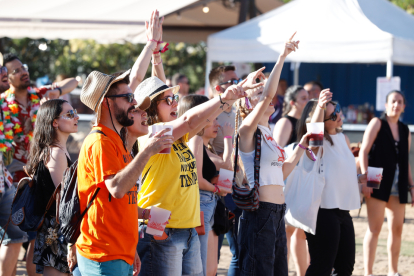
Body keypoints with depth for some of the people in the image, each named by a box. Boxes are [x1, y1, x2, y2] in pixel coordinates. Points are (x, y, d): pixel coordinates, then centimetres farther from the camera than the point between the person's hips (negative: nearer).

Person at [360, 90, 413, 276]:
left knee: (397, 229, 5)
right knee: (375, 228, -8)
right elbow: (363, 152, -6)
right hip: (378, 183, -5)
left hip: (398, 185, 5)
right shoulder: (377, 123, -1)